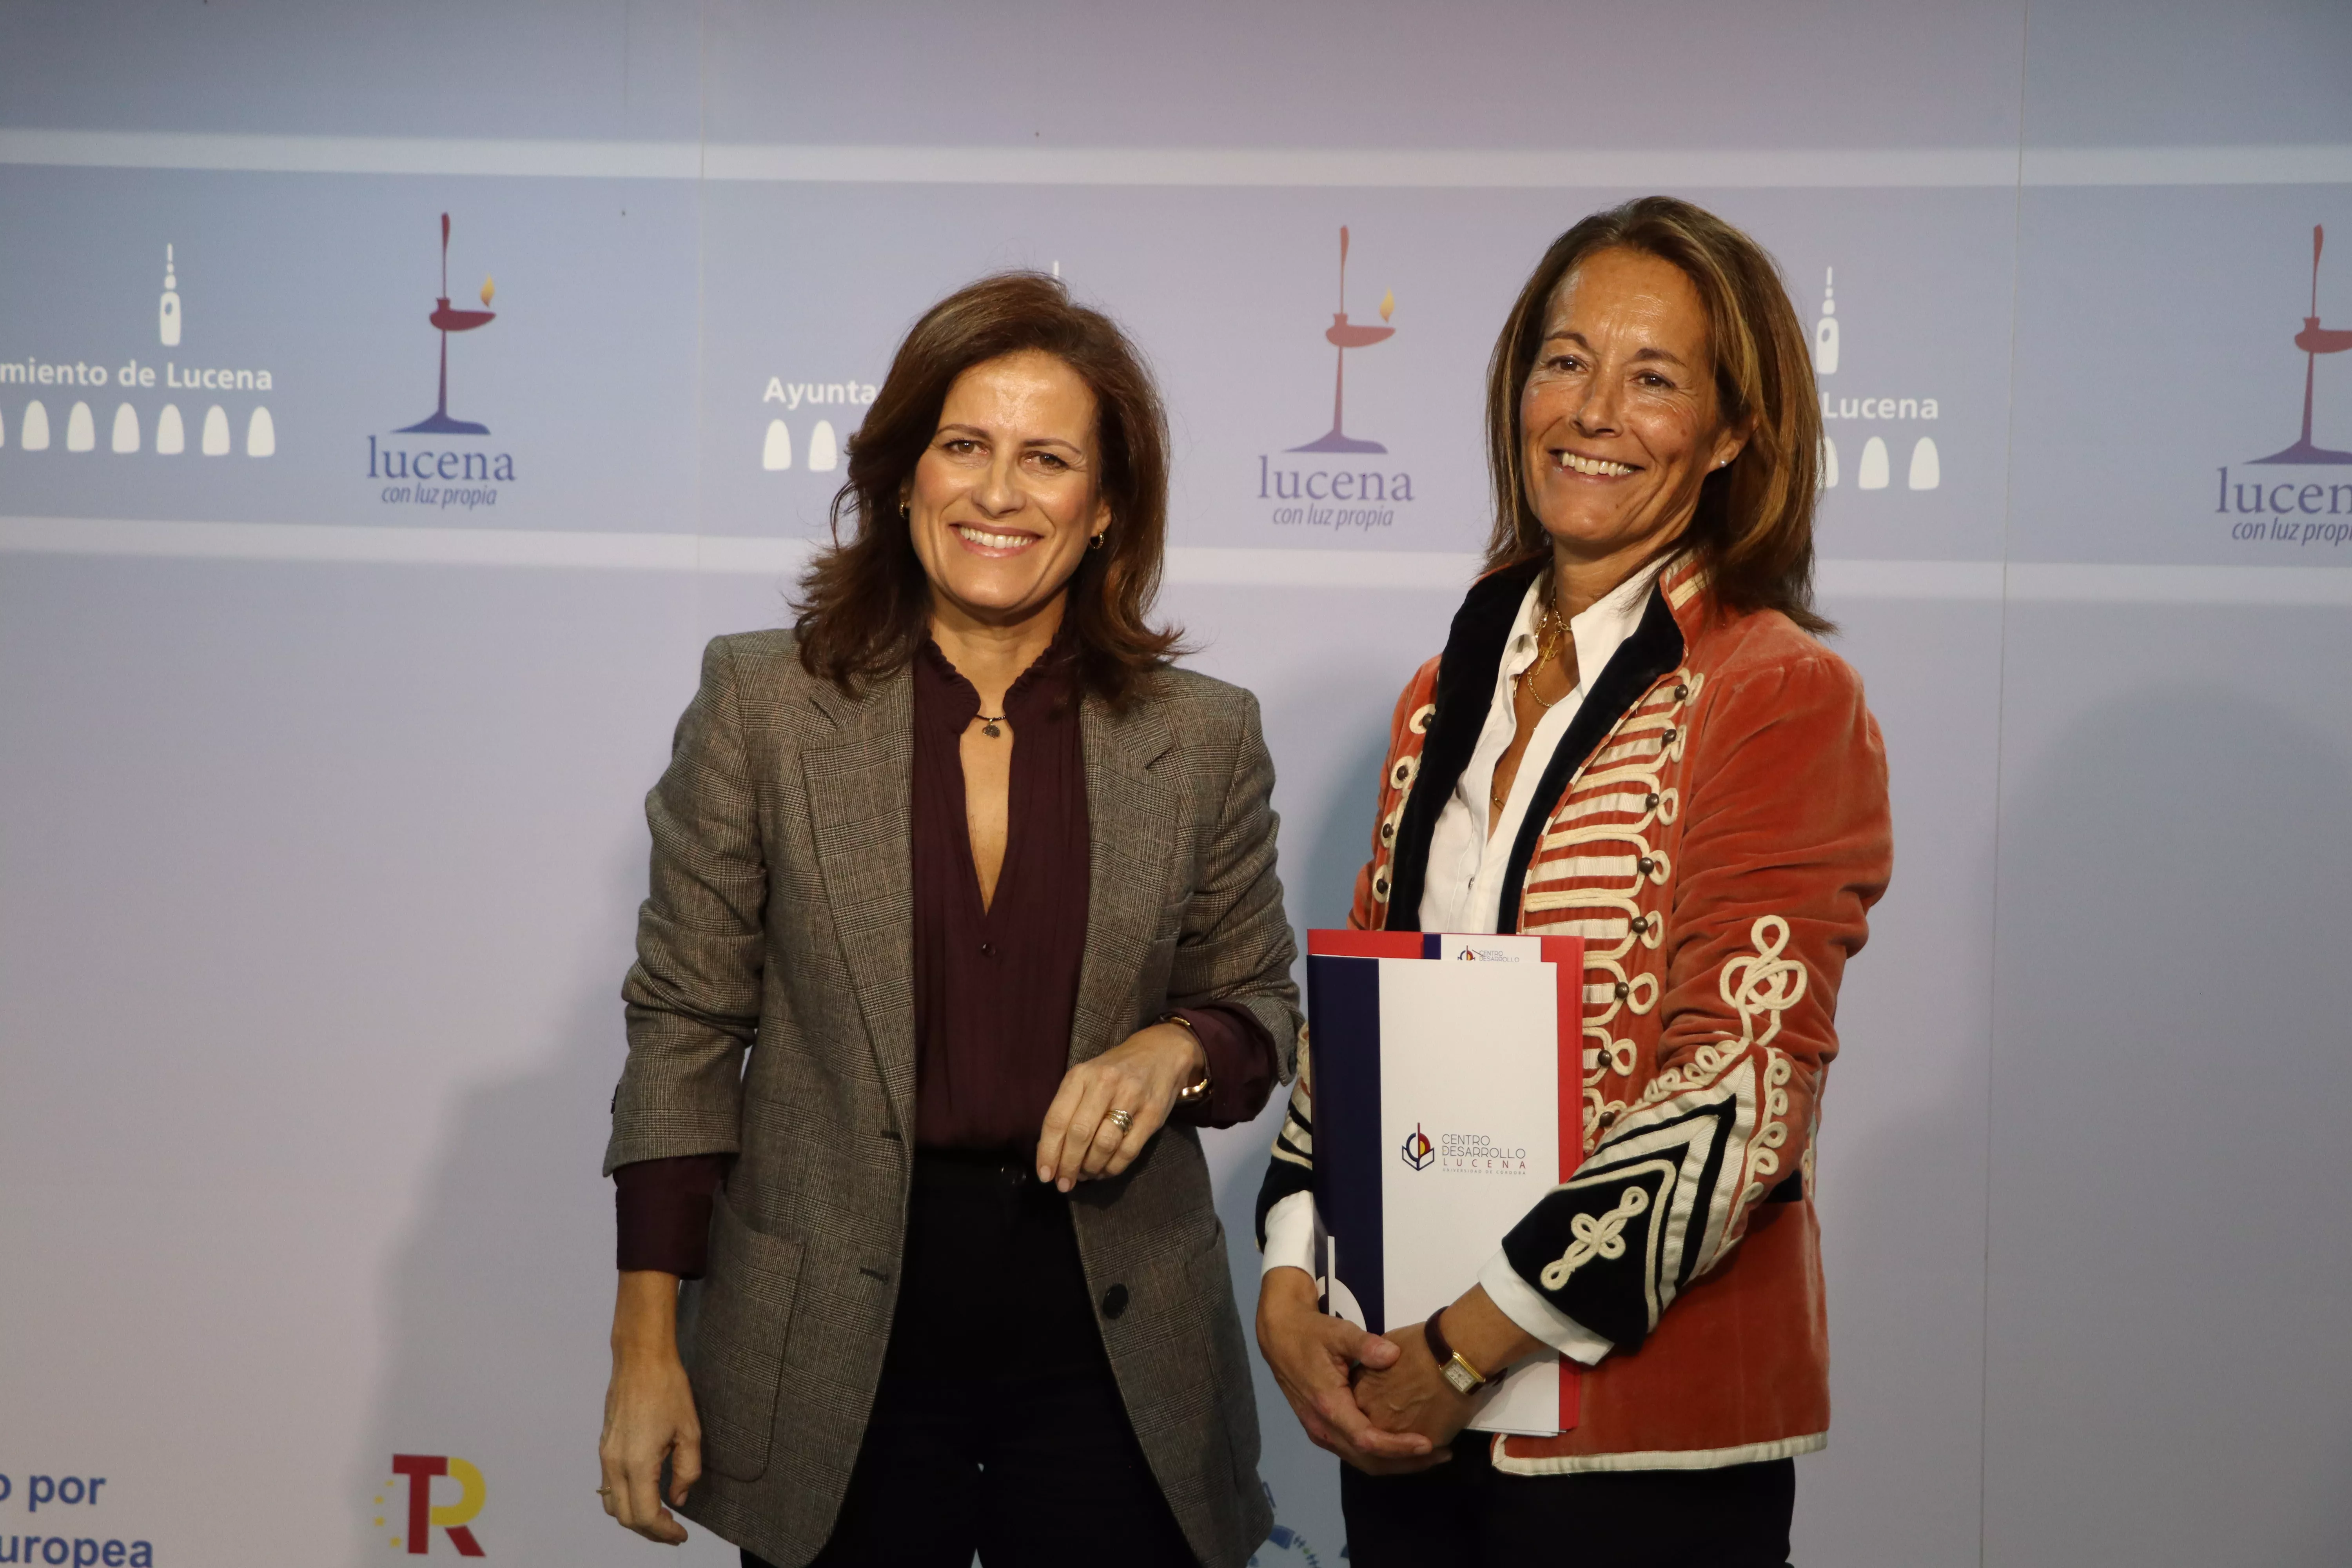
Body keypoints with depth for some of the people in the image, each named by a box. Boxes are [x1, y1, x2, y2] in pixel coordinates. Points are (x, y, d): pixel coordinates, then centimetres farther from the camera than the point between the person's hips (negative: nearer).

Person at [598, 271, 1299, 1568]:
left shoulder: (1203, 740, 2)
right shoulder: (762, 704, -1)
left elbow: (1260, 1010, 12)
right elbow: (685, 1024, 1)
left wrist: (1175, 1049, -12)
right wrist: (647, 1343, -2)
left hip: (1107, 1345, 1)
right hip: (834, 1356, -1)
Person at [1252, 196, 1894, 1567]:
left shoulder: (1784, 697, -10)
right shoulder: (1452, 694, 9)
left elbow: (1742, 1093, -16)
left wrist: (1468, 1346, -16)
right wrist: (1292, 1283, -4)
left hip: (1648, 1425, -5)